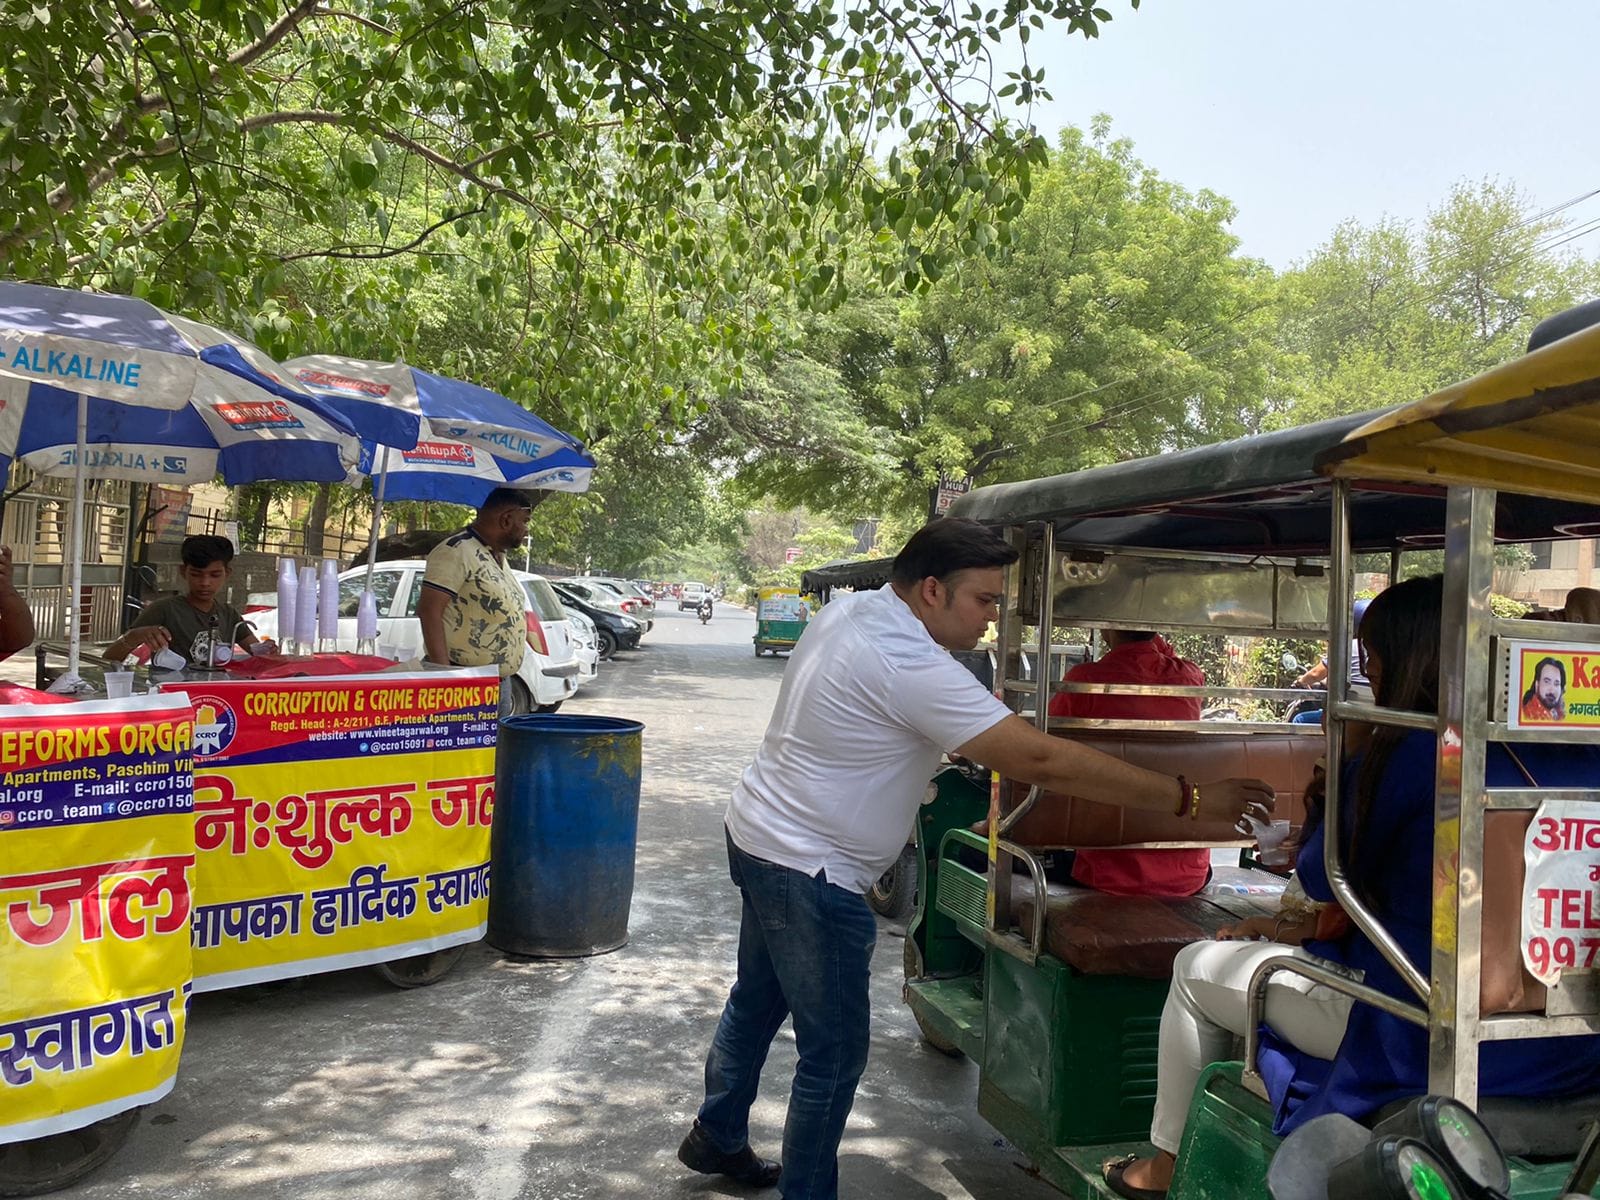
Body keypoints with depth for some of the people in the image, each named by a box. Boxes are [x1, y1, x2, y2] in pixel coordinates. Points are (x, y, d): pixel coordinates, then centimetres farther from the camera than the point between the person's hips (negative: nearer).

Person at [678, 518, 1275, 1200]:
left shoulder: (849, 609, 1)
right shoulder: (911, 665, -28)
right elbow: (1041, 762, -30)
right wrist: (1190, 800, -25)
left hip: (757, 836, 10)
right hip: (809, 874, -10)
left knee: (756, 1002, 27)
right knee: (834, 1055, 3)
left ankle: (717, 1139, 46)